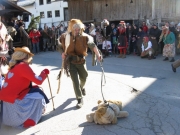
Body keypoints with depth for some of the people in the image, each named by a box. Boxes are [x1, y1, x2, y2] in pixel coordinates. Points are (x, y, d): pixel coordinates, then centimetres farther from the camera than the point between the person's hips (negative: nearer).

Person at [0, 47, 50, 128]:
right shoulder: (23, 65, -15)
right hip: (13, 101, -9)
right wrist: (44, 73, 4)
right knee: (39, 97, 1)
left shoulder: (14, 66, 12)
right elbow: (39, 81, -14)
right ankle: (28, 121, 10)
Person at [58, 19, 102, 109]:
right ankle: (80, 99, 7)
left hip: (81, 61, 2)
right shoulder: (65, 37, -11)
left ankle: (82, 87, 56)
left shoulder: (85, 37, -14)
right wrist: (62, 53, -13)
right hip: (70, 61, -1)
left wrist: (98, 55, -26)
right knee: (75, 80, -6)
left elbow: (92, 45, -14)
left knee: (84, 77, 20)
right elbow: (60, 46, 5)